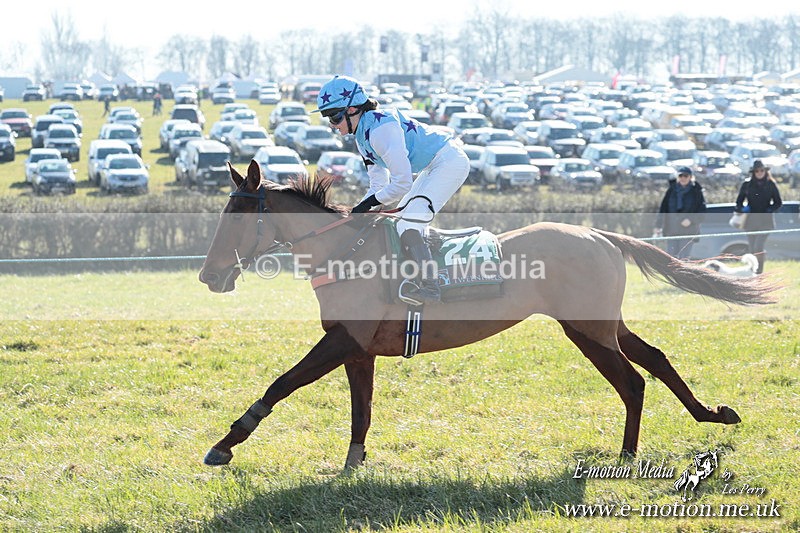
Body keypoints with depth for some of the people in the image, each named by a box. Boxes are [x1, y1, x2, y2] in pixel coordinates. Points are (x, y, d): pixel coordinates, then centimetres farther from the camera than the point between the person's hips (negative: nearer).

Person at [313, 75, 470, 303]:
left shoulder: (380, 128, -24)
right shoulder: (362, 135, 8)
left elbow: (402, 183, -25)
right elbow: (378, 185, 13)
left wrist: (369, 203, -14)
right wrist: (357, 213, -1)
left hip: (450, 162, -11)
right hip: (433, 168, 11)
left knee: (407, 226, -22)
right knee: (400, 222, 14)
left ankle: (429, 286, -29)